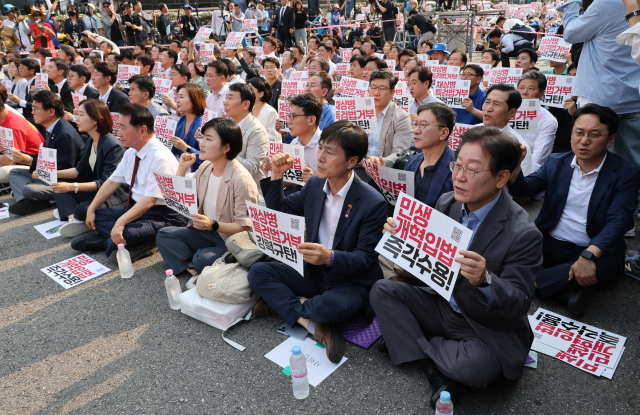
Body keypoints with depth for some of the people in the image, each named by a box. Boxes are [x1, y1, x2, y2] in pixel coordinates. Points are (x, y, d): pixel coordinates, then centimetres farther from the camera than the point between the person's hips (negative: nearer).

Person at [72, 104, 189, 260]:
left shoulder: (160, 158, -22)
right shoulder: (131, 152, 6)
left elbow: (150, 200, -26)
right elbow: (112, 182, 14)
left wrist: (121, 222, -31)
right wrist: (91, 209, 7)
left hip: (162, 216, -10)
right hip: (136, 207, 10)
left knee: (124, 234, -33)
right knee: (96, 215, -1)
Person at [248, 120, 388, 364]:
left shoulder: (373, 204, -19)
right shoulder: (315, 186, 1)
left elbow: (366, 258, -17)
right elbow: (280, 210, 13)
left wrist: (330, 257, -37)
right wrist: (276, 177, -4)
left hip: (351, 283, -6)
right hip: (314, 273, 6)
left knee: (332, 306, -39)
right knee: (258, 272, -10)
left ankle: (282, 302, -7)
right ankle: (314, 324, -18)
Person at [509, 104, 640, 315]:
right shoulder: (556, 162, 7)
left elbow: (618, 221, -17)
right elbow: (524, 189, -4)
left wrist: (589, 256, -34)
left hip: (595, 252, -2)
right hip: (549, 245, 3)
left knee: (607, 266, -37)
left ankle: (532, 281, -23)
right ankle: (565, 290, -21)